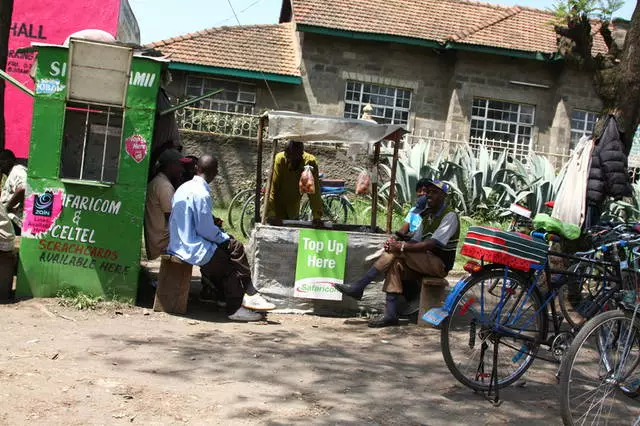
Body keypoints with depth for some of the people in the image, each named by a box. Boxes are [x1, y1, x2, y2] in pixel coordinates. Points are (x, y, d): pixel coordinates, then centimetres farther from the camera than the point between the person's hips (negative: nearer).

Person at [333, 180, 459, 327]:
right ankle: (390, 314, -24)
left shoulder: (450, 216, -9)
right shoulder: (428, 215, 19)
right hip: (425, 262, 8)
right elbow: (415, 242, 11)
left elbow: (432, 244, -22)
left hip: (440, 264, -8)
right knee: (395, 264, -19)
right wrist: (395, 243, -10)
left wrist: (402, 247, -27)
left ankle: (358, 287, -22)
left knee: (396, 253, -24)